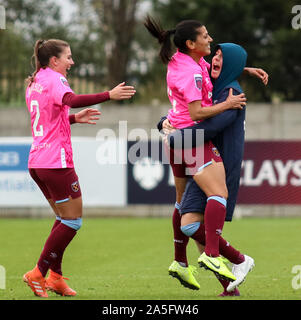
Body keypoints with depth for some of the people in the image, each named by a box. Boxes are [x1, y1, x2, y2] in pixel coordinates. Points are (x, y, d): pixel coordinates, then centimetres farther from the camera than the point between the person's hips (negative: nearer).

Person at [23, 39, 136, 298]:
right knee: (73, 221, -2)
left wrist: (75, 118, 22)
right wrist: (109, 95, -39)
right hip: (56, 161, -9)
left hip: (36, 163, 9)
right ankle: (39, 274, -4)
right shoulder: (54, 79, -9)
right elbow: (72, 100, -31)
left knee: (64, 218, 18)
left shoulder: (34, 84, 19)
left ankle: (55, 276, 14)